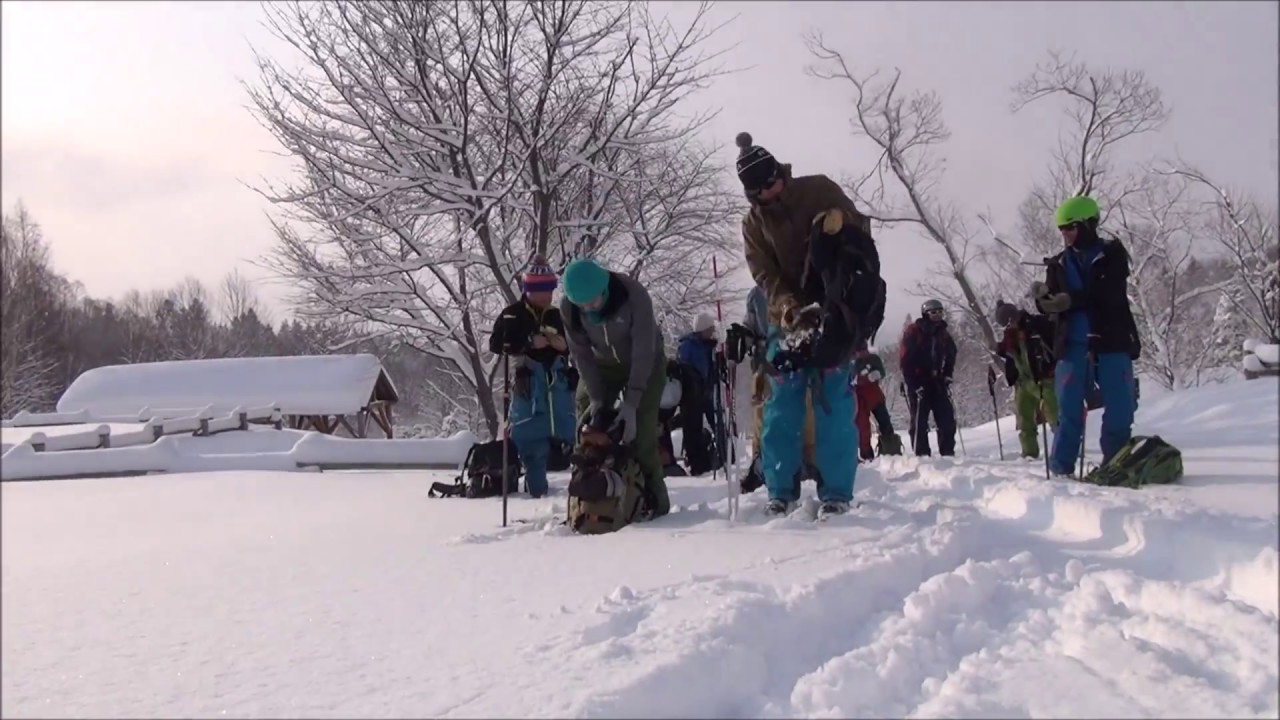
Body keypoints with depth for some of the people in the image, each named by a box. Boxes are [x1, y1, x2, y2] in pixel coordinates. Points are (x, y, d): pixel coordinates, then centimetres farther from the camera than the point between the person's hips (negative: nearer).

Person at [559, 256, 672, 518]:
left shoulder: (634, 295, -34)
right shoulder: (568, 307, -23)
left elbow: (643, 352, -30)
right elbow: (580, 354, -14)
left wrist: (631, 403, -32)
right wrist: (596, 397, -21)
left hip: (644, 363, -4)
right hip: (601, 365, 4)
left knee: (640, 432, -15)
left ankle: (653, 498, -3)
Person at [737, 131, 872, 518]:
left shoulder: (819, 190, 1)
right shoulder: (752, 223, 6)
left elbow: (859, 233, 4)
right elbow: (766, 278, -3)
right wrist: (792, 309, -19)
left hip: (833, 312, -3)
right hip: (787, 318, 3)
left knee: (833, 400, -8)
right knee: (781, 405, -1)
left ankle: (836, 493, -5)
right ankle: (781, 491, 7)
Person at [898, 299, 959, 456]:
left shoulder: (944, 335, 11)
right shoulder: (913, 332, -5)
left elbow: (950, 358, 20)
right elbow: (905, 359, -9)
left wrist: (947, 377, 5)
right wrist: (914, 384, -14)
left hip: (937, 383, 5)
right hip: (918, 383, -5)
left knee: (947, 419, 1)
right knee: (920, 421, -3)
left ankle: (948, 453, 8)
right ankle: (921, 455, 0)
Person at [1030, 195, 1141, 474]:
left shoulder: (1112, 253, 1)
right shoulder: (1059, 263, 11)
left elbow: (1110, 294, -14)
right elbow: (1051, 307, 6)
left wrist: (1072, 300, -25)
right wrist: (1041, 298, -17)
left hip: (1112, 343, -2)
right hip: (1073, 346, 2)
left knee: (1119, 410, 1)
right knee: (1069, 410, -2)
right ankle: (1060, 470, 2)